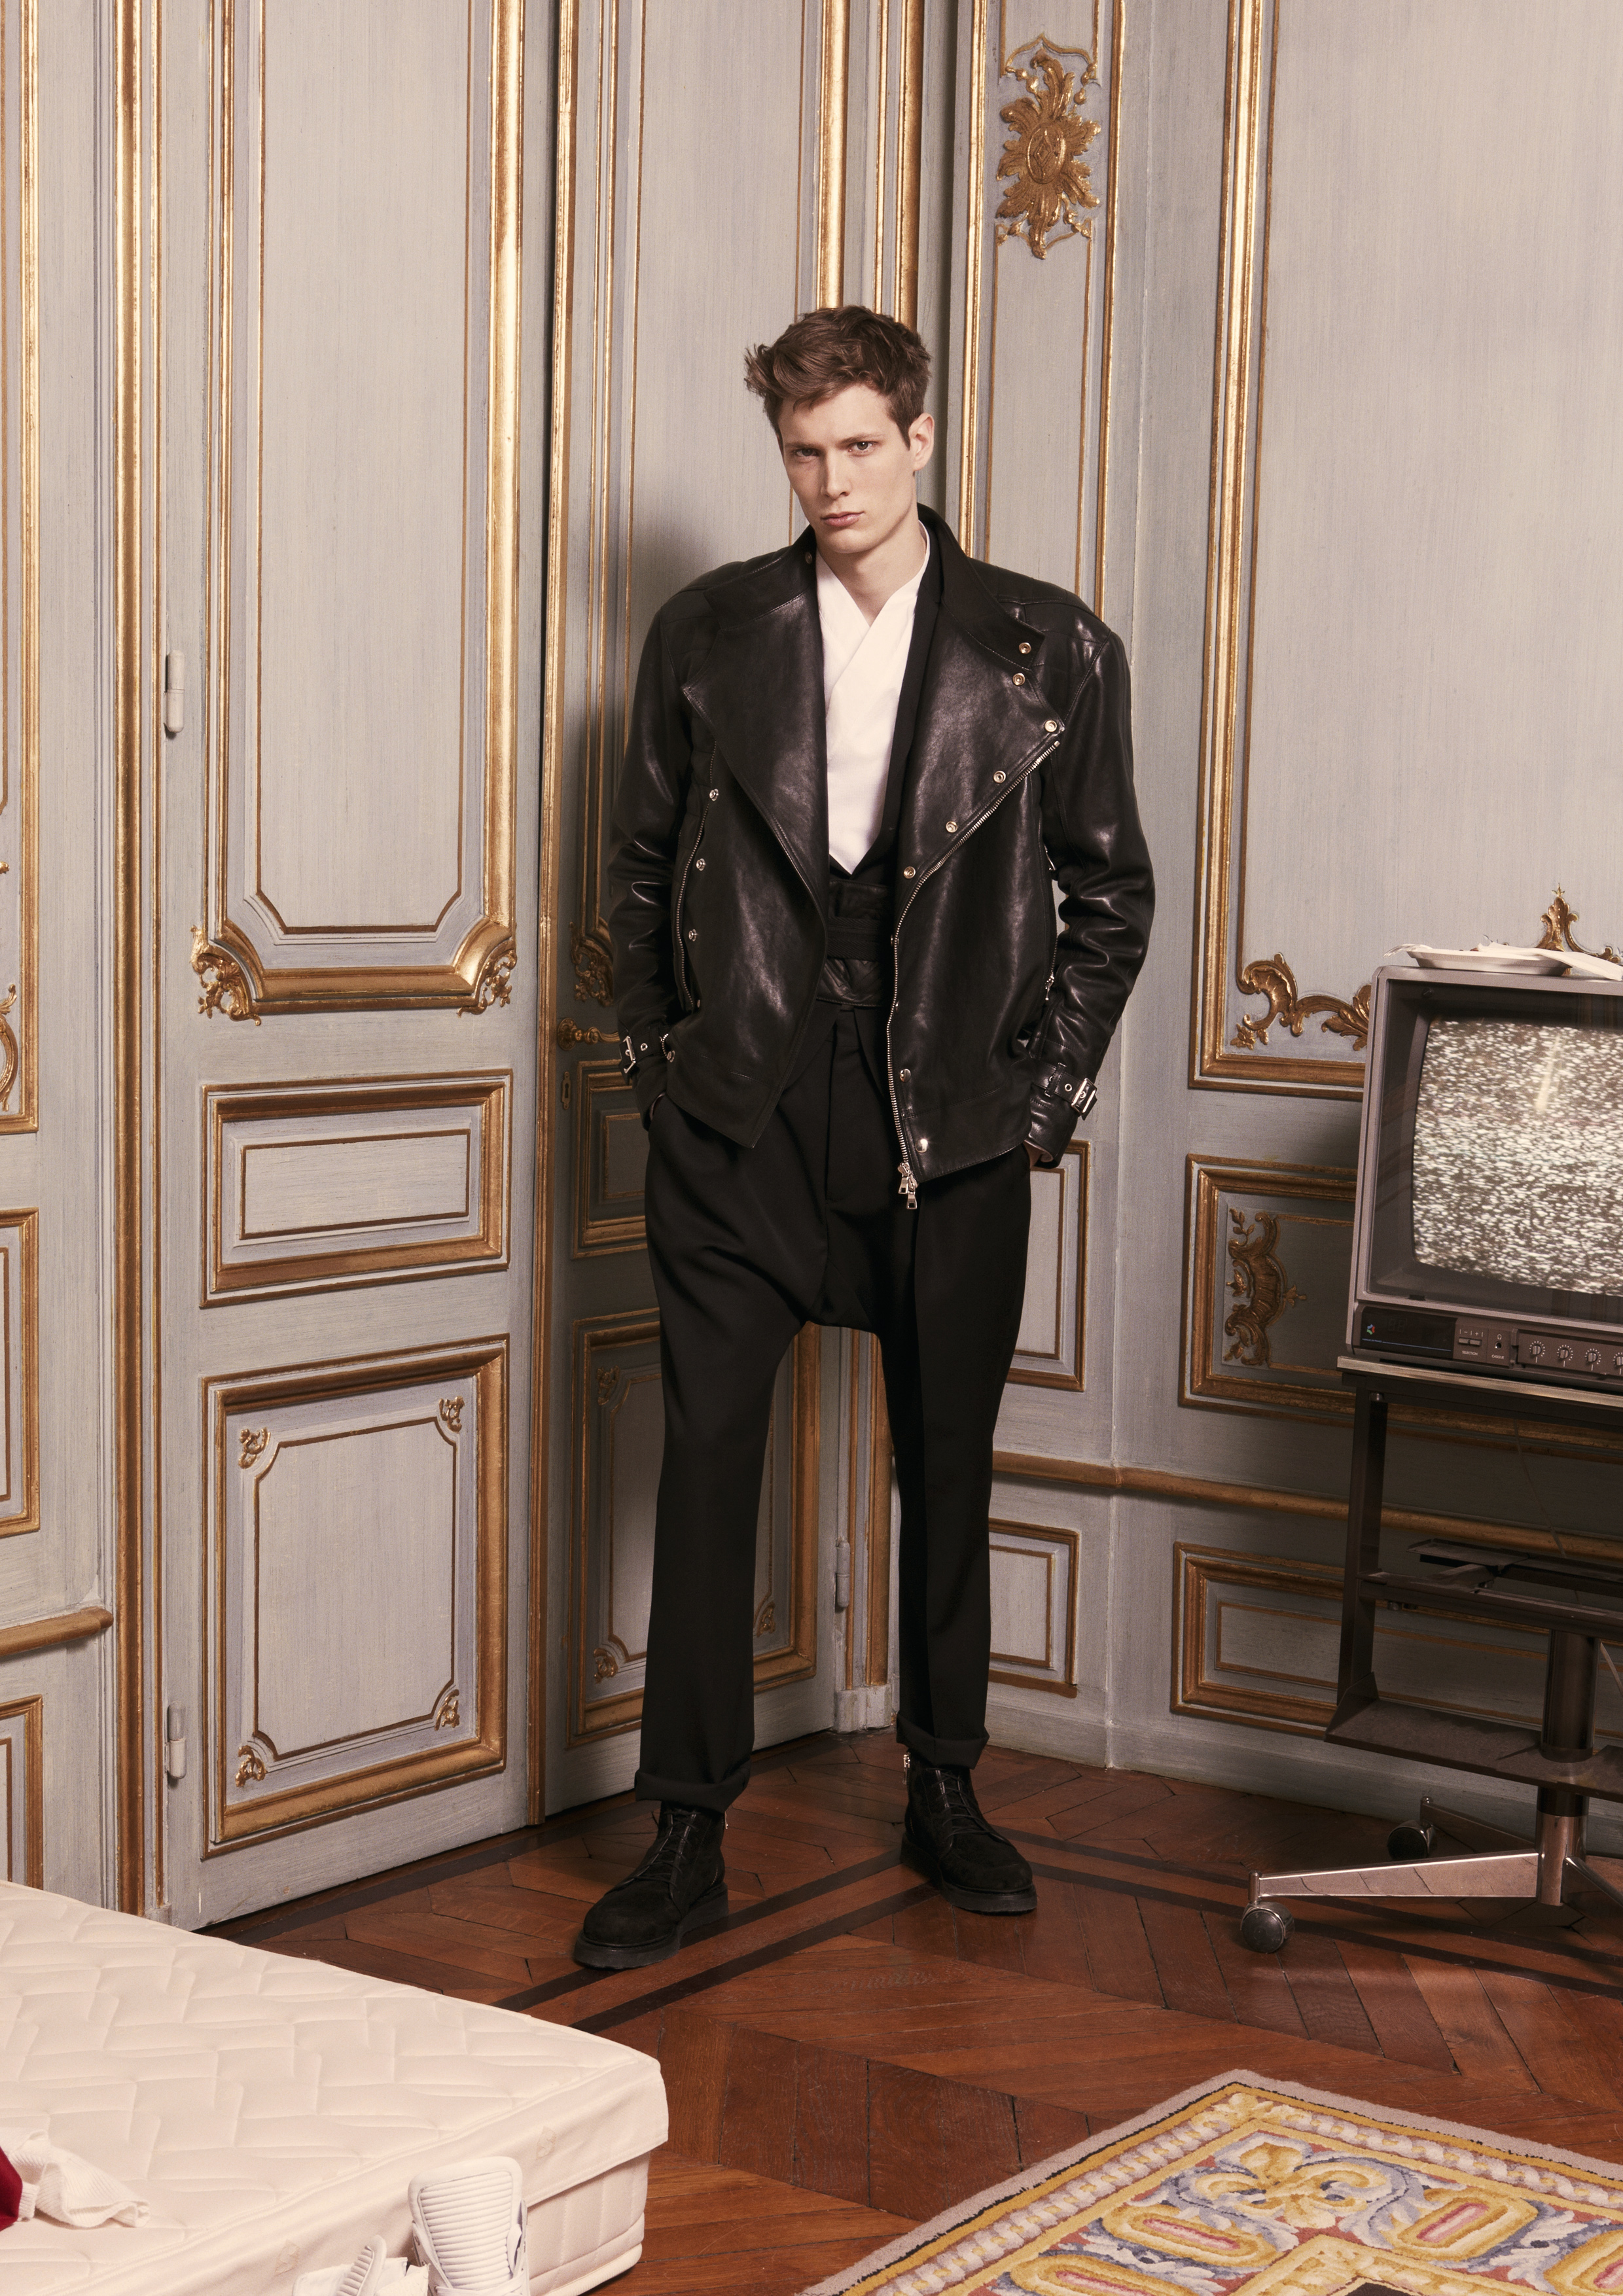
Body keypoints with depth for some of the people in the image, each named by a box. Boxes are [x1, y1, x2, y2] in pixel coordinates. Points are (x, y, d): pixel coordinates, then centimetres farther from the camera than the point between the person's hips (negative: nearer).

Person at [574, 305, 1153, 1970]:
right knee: (707, 1453, -5)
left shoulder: (1051, 654, 2)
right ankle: (688, 1836, 4)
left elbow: (1110, 893, 8)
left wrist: (1044, 1087, 1)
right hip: (742, 1109, 0)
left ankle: (945, 1796, 27)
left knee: (949, 1468, 10)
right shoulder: (706, 636, 6)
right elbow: (640, 866, 13)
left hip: (951, 1125, 0)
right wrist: (656, 1056, 6)